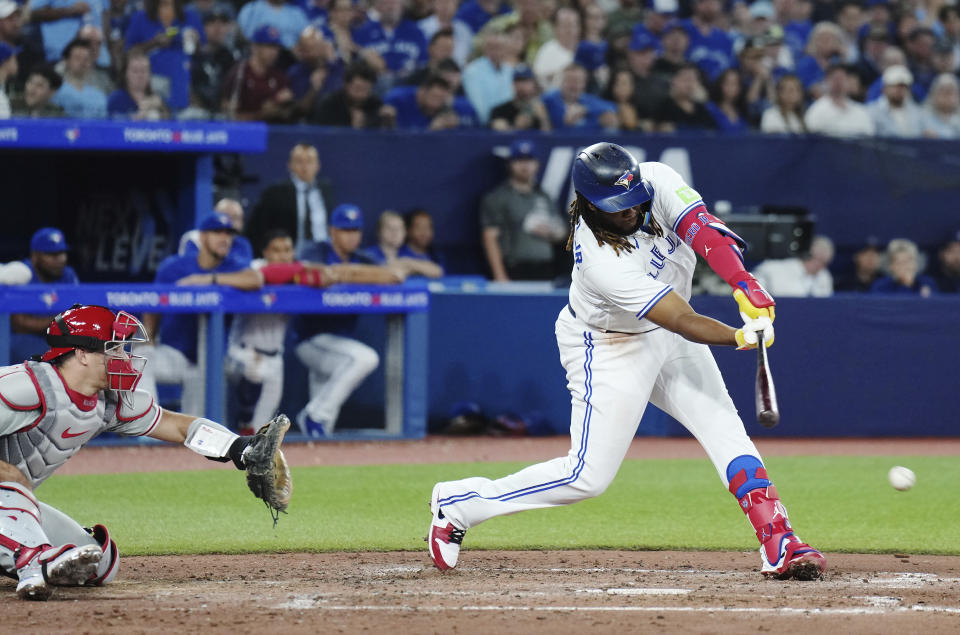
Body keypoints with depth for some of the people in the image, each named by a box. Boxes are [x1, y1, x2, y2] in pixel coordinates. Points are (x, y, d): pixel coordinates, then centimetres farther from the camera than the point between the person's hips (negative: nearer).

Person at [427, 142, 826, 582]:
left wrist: (745, 287, -46)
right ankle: (458, 503, 8)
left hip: (666, 337, 7)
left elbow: (704, 232, -32)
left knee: (726, 430, -5)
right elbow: (682, 321, -36)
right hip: (609, 348, -7)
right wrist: (739, 337, -47)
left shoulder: (657, 181, -21)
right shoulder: (600, 261, -36)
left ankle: (778, 545, -7)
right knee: (588, 476, -5)